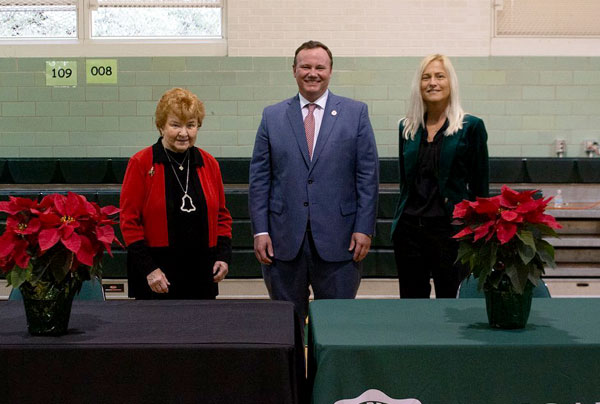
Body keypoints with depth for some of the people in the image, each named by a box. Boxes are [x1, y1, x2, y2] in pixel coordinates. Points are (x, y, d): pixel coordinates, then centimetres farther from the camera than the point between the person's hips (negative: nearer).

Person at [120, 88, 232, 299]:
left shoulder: (209, 164, 9)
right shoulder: (141, 164, -3)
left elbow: (222, 215, 15)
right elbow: (129, 220, -5)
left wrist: (223, 255, 2)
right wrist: (148, 269, -11)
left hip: (202, 274, 4)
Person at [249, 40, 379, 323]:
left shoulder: (355, 113, 4)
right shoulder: (272, 116, 7)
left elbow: (368, 176, 1)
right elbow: (259, 178, 6)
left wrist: (364, 228, -6)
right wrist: (260, 230, -2)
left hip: (338, 239, -1)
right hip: (284, 239, 1)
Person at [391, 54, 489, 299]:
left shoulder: (471, 127, -2)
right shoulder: (407, 128, 11)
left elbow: (479, 187, -2)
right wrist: (399, 220, 15)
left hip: (450, 228, -4)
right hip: (409, 228, 4)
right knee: (410, 303, 8)